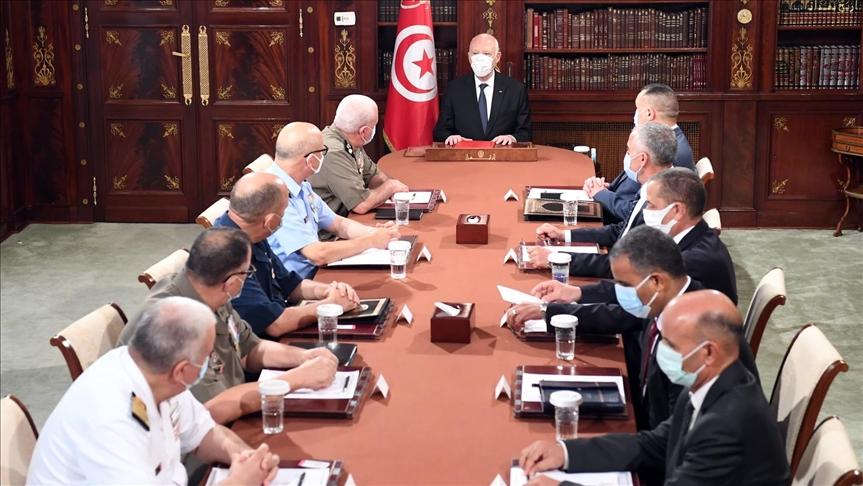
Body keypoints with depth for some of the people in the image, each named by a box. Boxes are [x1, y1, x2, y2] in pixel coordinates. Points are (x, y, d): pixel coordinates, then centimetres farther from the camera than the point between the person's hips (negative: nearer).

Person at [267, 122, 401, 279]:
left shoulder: (301, 187, 8)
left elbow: (338, 224, 18)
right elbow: (318, 254, -24)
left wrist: (377, 232, -1)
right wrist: (372, 241, -13)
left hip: (314, 274, 9)